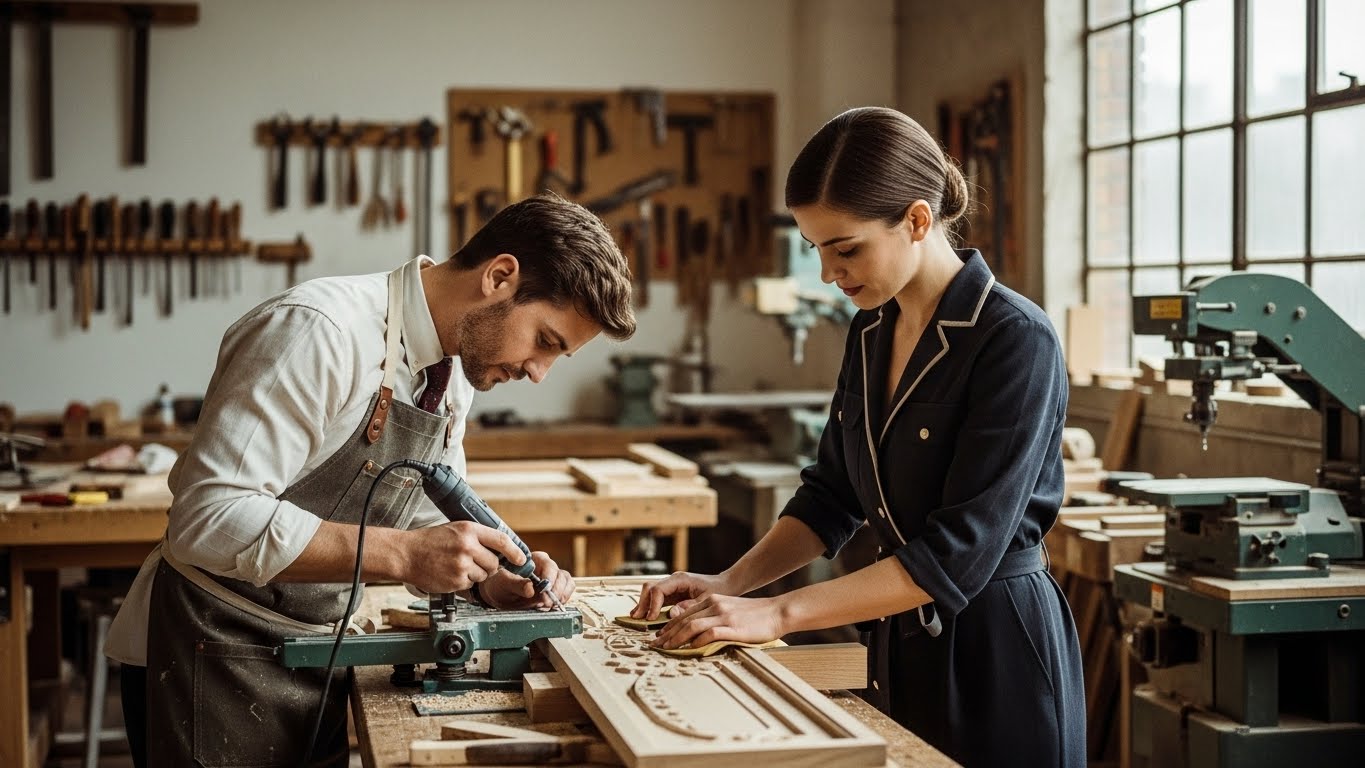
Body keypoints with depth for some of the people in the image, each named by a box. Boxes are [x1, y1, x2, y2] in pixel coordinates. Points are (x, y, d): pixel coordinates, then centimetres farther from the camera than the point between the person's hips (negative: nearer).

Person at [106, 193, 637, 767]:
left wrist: (487, 580, -9)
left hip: (317, 649, 8)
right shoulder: (320, 331, -25)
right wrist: (401, 553, -33)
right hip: (217, 653, -7)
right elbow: (208, 519, -30)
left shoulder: (456, 368, 3)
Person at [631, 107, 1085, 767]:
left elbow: (959, 553, -23)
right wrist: (730, 585, -4)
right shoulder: (872, 331, 4)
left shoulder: (1015, 341, -19)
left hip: (995, 654, -6)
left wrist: (778, 614, -24)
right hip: (900, 645, 6)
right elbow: (831, 496, 11)